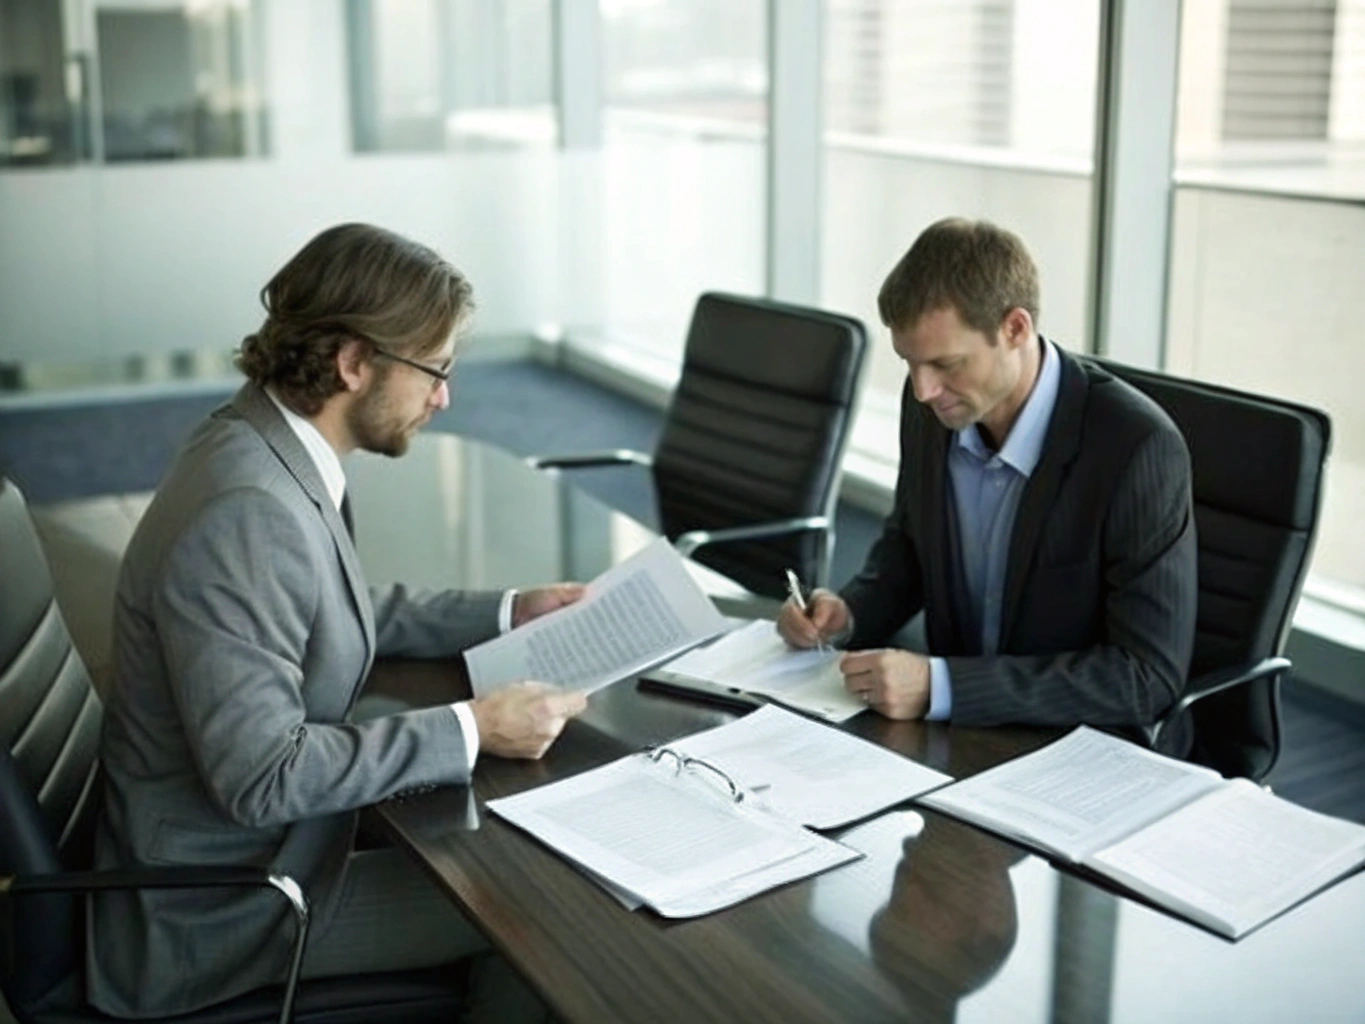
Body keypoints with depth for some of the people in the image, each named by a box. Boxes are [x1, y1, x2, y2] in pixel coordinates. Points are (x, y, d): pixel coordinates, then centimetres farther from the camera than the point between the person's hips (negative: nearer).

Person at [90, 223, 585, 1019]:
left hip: (251, 836, 8)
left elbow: (345, 612, 15)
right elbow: (262, 774, -30)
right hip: (220, 909, -8)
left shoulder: (266, 444, -2)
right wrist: (474, 730, -23)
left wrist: (506, 613, 8)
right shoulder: (246, 513, -30)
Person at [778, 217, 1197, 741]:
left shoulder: (1138, 446, -23)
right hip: (959, 733, 7)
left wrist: (941, 685, -29)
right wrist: (849, 613, -6)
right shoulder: (931, 408, -5)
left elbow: (1148, 676, -23)